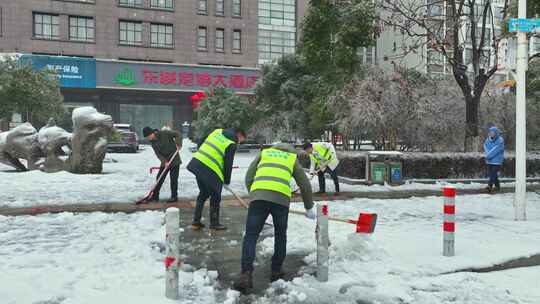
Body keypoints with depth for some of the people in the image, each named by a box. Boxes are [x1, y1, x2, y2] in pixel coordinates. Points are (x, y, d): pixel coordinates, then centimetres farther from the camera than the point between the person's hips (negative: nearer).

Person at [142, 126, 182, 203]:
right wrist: (164, 162, -20)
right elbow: (158, 154, -6)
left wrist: (178, 144, -26)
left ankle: (174, 196, 8)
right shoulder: (152, 142, 0)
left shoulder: (164, 133, -16)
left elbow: (178, 134, -13)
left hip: (174, 159, -5)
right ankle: (155, 196, 16)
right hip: (165, 161, 5)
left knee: (173, 179, -3)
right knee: (159, 178, 6)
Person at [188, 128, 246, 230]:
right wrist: (227, 180, 8)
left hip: (197, 163, 8)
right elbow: (228, 164, -4)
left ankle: (196, 221, 26)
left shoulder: (217, 131, 14)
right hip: (210, 171, -8)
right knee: (215, 197, 9)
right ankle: (214, 223, 20)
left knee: (203, 193, 21)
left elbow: (201, 143, 19)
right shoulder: (232, 144, -6)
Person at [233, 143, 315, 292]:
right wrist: (309, 208, 38)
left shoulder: (264, 152, 29)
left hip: (258, 195, 0)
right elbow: (305, 185, 27)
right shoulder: (293, 158, 28)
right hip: (281, 197, 1)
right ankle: (276, 271, 26)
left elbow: (249, 177, 19)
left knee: (251, 235, 3)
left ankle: (246, 274, -9)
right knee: (280, 236, 21)